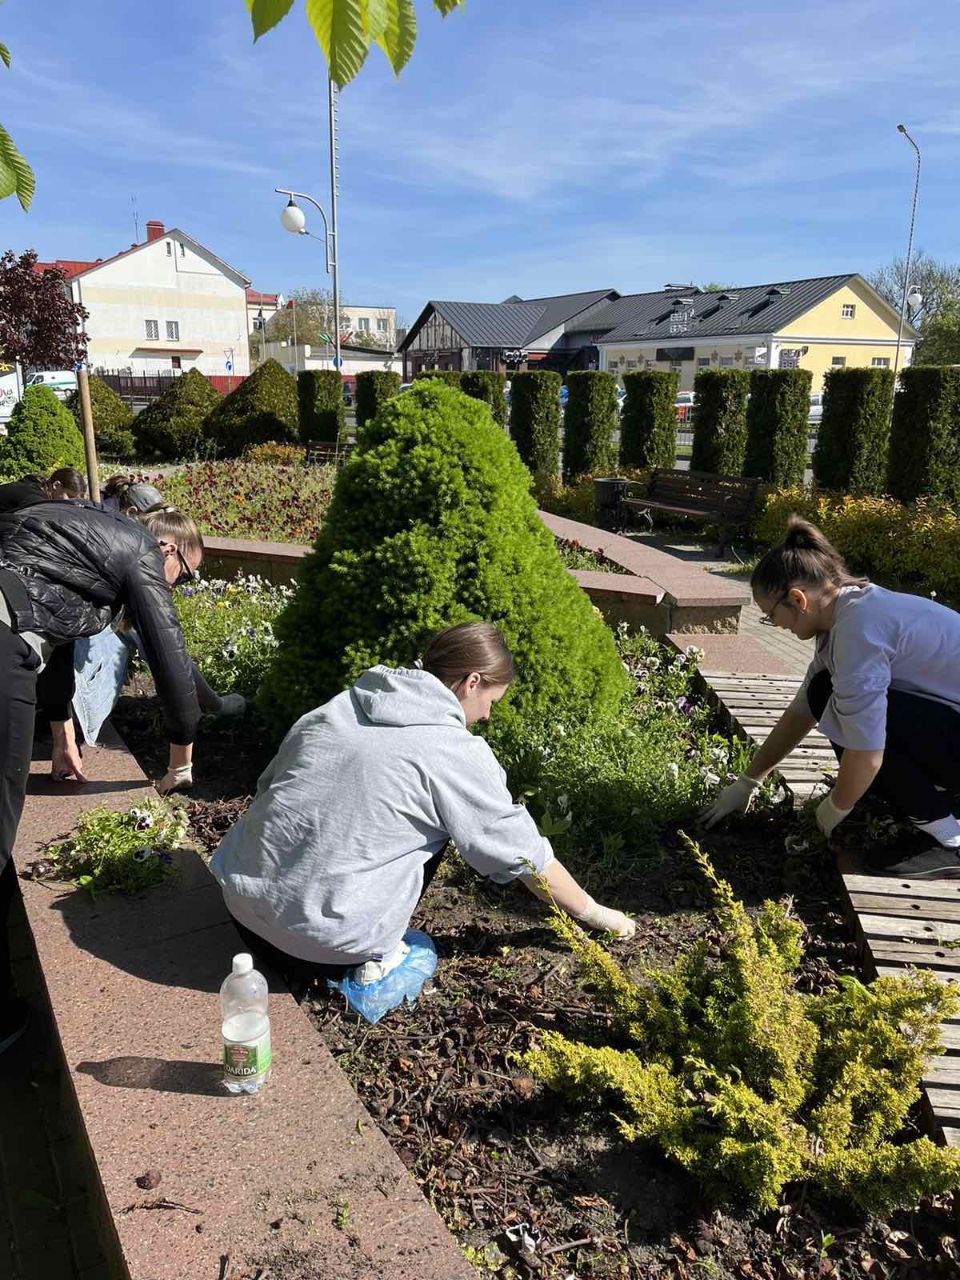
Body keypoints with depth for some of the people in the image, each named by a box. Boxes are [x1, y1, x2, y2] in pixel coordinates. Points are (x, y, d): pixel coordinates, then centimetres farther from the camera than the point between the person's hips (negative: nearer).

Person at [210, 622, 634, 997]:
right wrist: (592, 912, 13)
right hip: (322, 946, -5)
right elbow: (522, 853, -2)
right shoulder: (458, 755, -11)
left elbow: (269, 783, 13)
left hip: (241, 902, 6)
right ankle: (374, 955, 4)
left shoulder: (339, 706, 5)